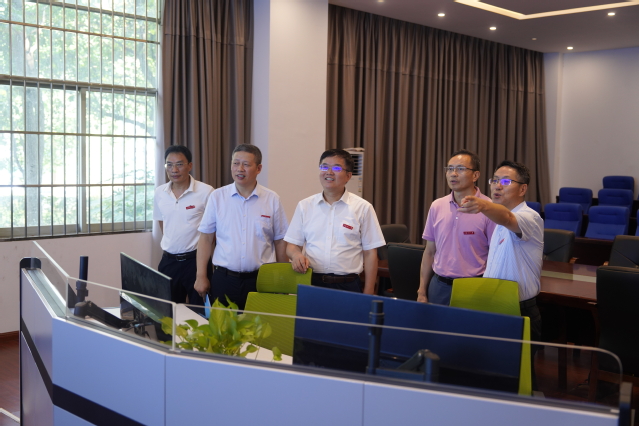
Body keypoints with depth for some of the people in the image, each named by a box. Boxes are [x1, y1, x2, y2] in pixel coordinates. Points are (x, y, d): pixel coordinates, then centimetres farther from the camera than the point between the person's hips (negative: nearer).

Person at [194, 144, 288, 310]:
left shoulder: (272, 200, 2)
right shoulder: (217, 197, 3)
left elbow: (280, 242, 6)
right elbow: (206, 238, 5)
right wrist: (201, 276, 1)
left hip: (261, 280, 0)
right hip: (224, 279, 1)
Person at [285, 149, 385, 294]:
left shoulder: (363, 208, 1)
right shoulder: (304, 206, 8)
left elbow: (370, 254, 2)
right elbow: (292, 245, 11)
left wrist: (368, 294, -2)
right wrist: (296, 254, -13)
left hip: (348, 287, -1)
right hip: (311, 283, 2)